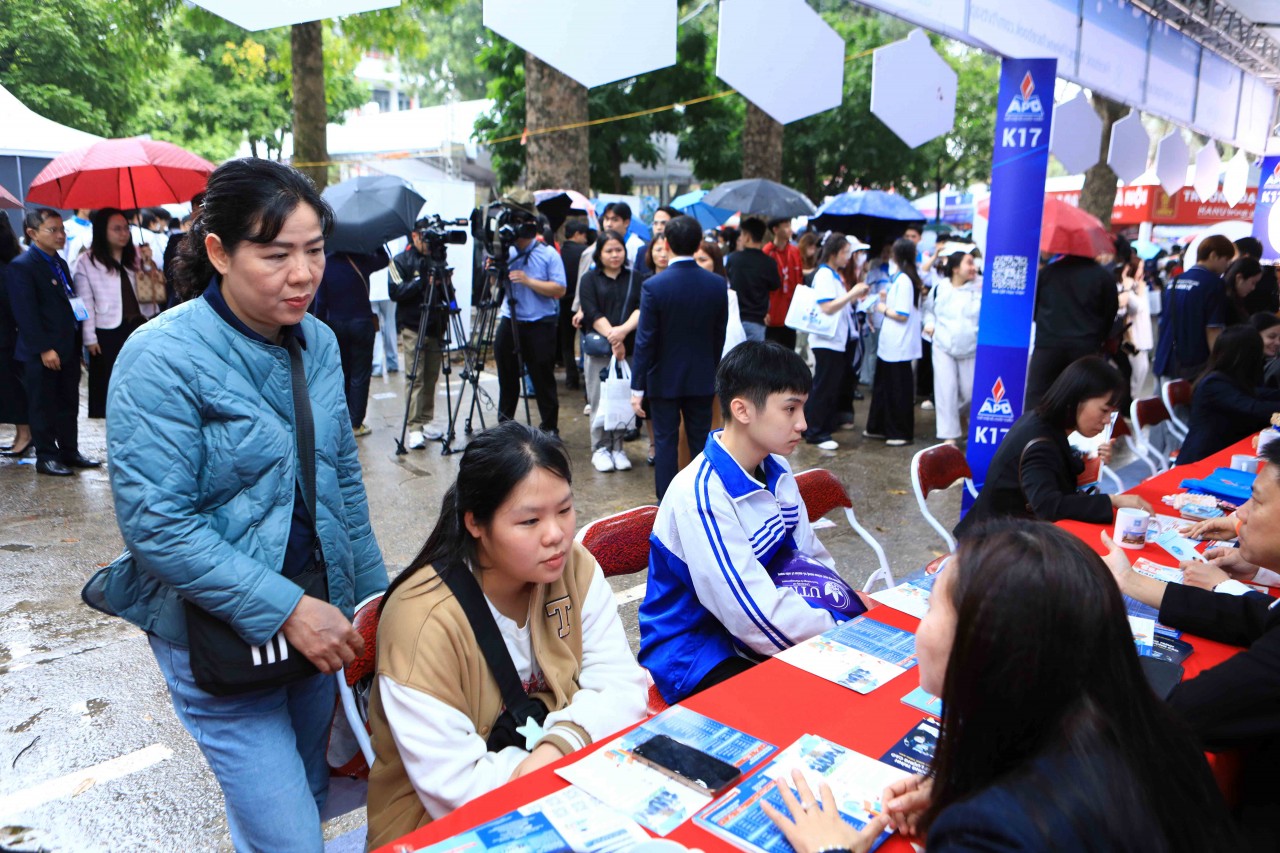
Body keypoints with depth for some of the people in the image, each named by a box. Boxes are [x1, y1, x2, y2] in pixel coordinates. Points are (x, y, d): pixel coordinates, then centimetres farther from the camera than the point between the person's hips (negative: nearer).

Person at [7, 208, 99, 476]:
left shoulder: (60, 263, 15)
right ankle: (46, 457, 13)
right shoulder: (22, 266, -11)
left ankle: (69, 451, 25)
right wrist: (44, 349, -19)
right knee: (43, 407, 3)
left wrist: (76, 343, 11)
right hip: (41, 353, -8)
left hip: (68, 349, 8)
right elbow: (25, 313, -16)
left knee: (68, 405, 14)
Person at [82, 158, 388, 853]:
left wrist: (373, 595, 10)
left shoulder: (318, 341, 2)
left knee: (308, 791, 22)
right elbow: (156, 524, -20)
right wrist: (285, 611, -23)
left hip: (315, 606, 6)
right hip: (219, 630, -6)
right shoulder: (163, 357, -17)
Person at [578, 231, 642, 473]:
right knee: (599, 400, -2)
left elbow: (641, 308, -1)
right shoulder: (590, 279, 7)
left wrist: (623, 330, -18)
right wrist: (611, 336, -16)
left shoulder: (634, 279, 12)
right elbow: (592, 313, -5)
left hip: (628, 347, 1)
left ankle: (617, 448, 10)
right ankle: (600, 449, 7)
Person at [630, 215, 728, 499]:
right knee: (701, 441, 13)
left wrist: (637, 387, -8)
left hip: (664, 379, -3)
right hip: (702, 379, 3)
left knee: (665, 441, 7)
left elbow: (645, 342, -14)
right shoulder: (717, 284, -5)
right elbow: (719, 336, 2)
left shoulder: (653, 286, -16)